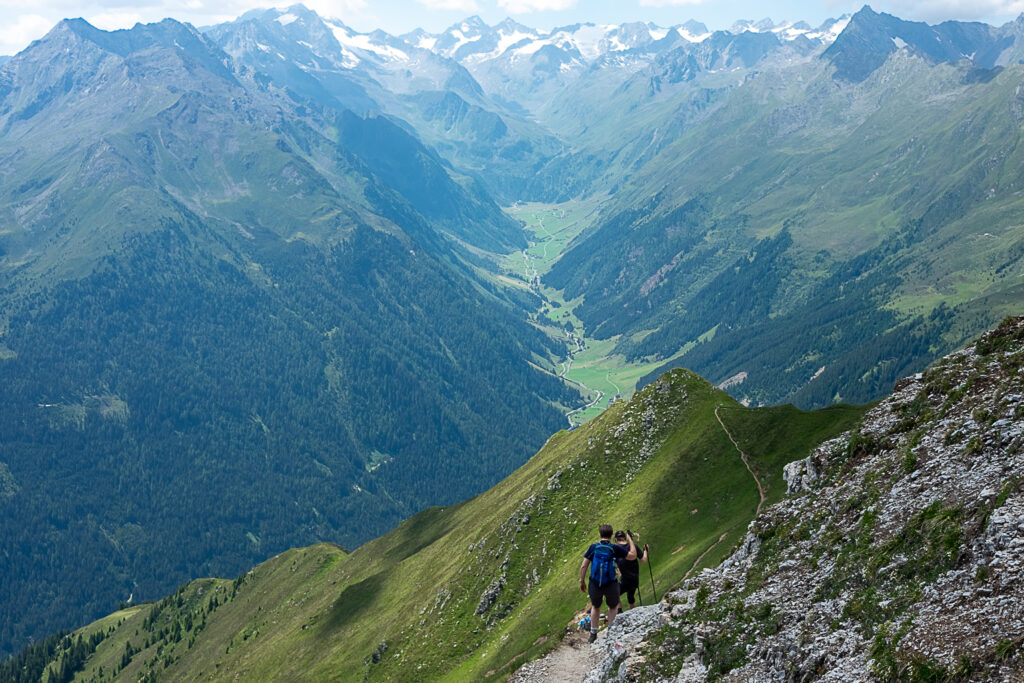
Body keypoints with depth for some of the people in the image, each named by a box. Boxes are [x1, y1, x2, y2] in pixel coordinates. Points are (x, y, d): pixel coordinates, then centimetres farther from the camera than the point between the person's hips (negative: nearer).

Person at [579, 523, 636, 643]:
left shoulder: (593, 547, -5)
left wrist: (581, 581, 8)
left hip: (595, 584, 2)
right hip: (611, 585, -1)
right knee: (613, 607, 26)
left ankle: (593, 634, 31)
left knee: (595, 607, 27)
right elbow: (633, 556, -2)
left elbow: (583, 566, -5)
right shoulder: (615, 549, -10)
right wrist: (631, 540, 9)